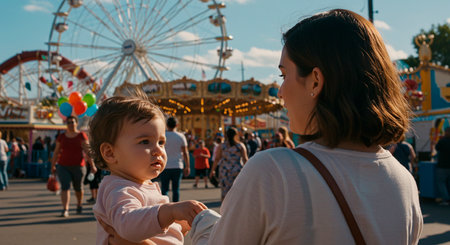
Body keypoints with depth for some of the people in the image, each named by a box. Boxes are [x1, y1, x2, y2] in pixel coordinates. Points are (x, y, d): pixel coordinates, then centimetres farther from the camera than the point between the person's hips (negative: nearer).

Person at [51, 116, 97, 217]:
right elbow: (56, 153, 12)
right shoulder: (61, 137, 6)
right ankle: (65, 210, -16)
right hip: (63, 166, 1)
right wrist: (53, 166, 11)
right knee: (65, 187, -12)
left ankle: (79, 204, 37)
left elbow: (87, 151, -4)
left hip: (78, 166, -1)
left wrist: (92, 165, -9)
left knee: (78, 188, 11)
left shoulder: (82, 136, -1)